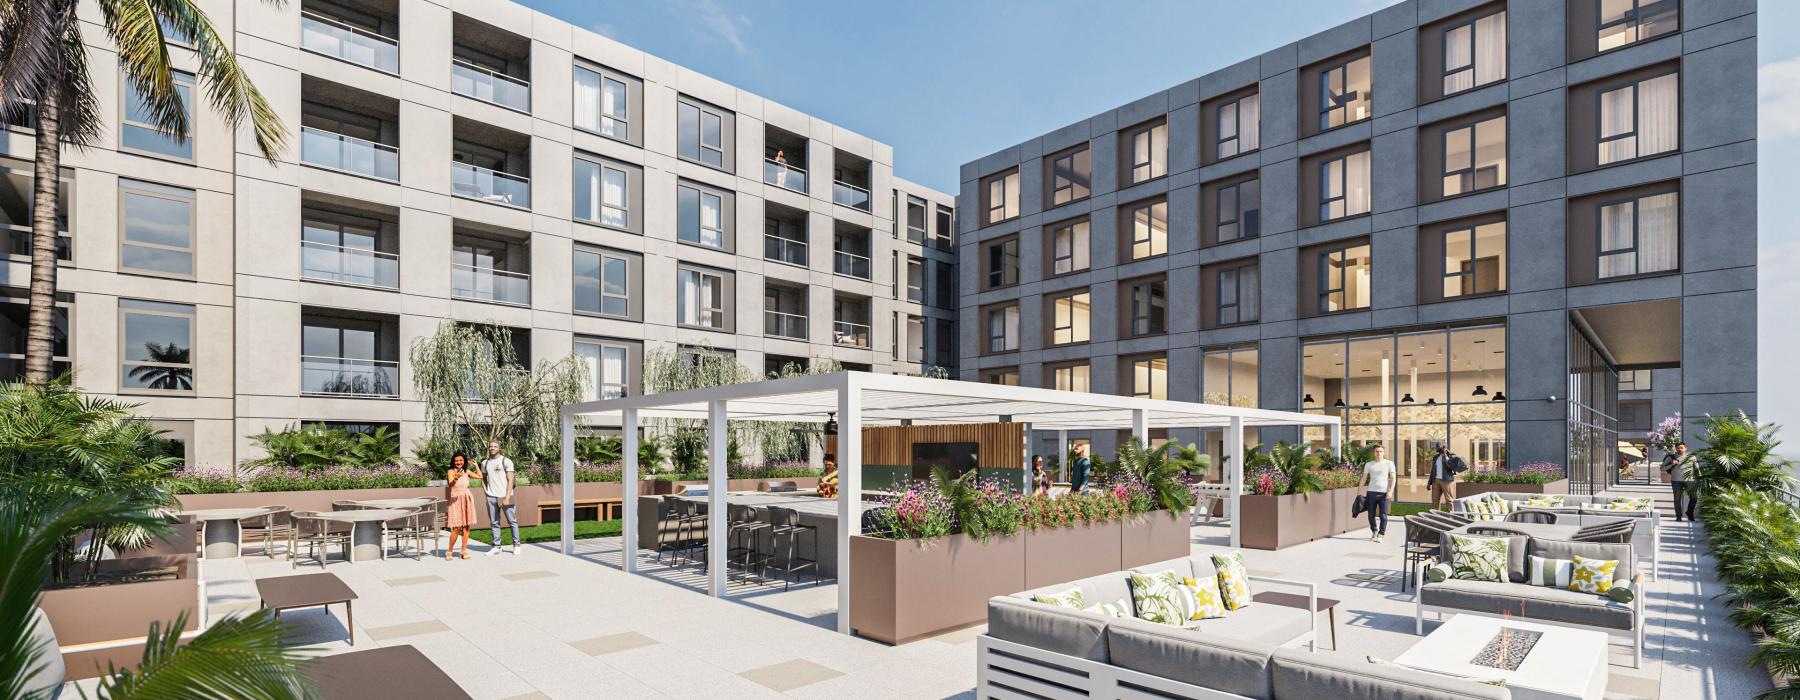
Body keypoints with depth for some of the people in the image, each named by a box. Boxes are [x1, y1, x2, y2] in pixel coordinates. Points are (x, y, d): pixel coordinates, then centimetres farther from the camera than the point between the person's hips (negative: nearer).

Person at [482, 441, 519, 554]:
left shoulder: (506, 461, -3)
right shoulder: (485, 463, 11)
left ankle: (516, 545, 6)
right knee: (494, 523, 6)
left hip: (505, 496, -4)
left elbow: (510, 480, -7)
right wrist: (485, 491, 8)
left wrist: (507, 497, -14)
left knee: (512, 521, -2)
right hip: (491, 497, 4)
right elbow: (483, 478, 24)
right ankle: (496, 546, 12)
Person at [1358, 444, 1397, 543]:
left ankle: (1380, 535, 1)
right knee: (1371, 515, 8)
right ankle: (1374, 531, 28)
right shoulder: (1369, 464, 9)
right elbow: (1364, 478, 11)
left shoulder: (1389, 464, 3)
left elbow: (1393, 478, -2)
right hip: (1371, 492, 2)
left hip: (1384, 493, -2)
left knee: (1383, 515, -4)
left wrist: (1391, 491, -14)